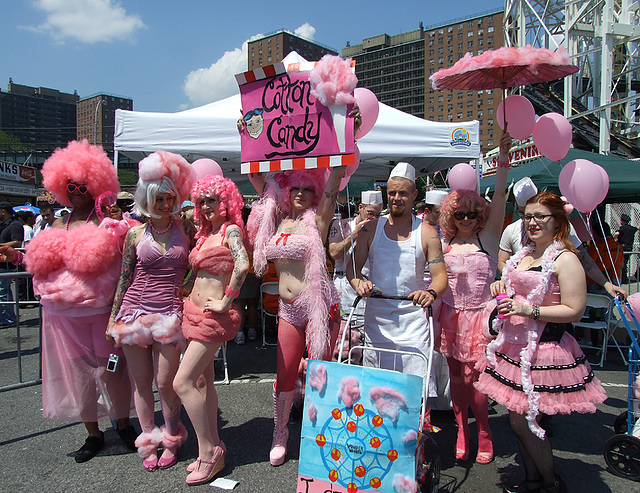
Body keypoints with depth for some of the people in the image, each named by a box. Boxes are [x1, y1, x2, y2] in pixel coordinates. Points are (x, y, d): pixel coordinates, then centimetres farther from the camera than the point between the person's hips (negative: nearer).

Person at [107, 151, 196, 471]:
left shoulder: (186, 230, 2)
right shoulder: (135, 234, 2)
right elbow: (124, 279, 7)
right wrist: (113, 318, 7)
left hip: (169, 313, -1)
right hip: (135, 311, 1)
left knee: (165, 382, 2)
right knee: (141, 381, 10)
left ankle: (171, 440, 25)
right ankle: (149, 442, 28)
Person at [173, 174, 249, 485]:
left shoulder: (230, 230, -13)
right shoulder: (206, 231, 12)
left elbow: (242, 264, -31)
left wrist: (226, 301, -23)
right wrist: (187, 290, 13)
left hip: (213, 316, -9)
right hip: (194, 310, 9)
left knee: (183, 382, -8)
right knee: (202, 381, 13)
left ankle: (209, 451, 6)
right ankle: (213, 449, 26)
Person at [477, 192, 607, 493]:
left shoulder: (565, 259, -12)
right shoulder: (524, 255, 12)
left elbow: (575, 311, -17)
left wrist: (529, 310, -23)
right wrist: (502, 286, 6)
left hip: (544, 350, -8)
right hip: (515, 344, 8)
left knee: (523, 421, -1)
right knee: (517, 419, 14)